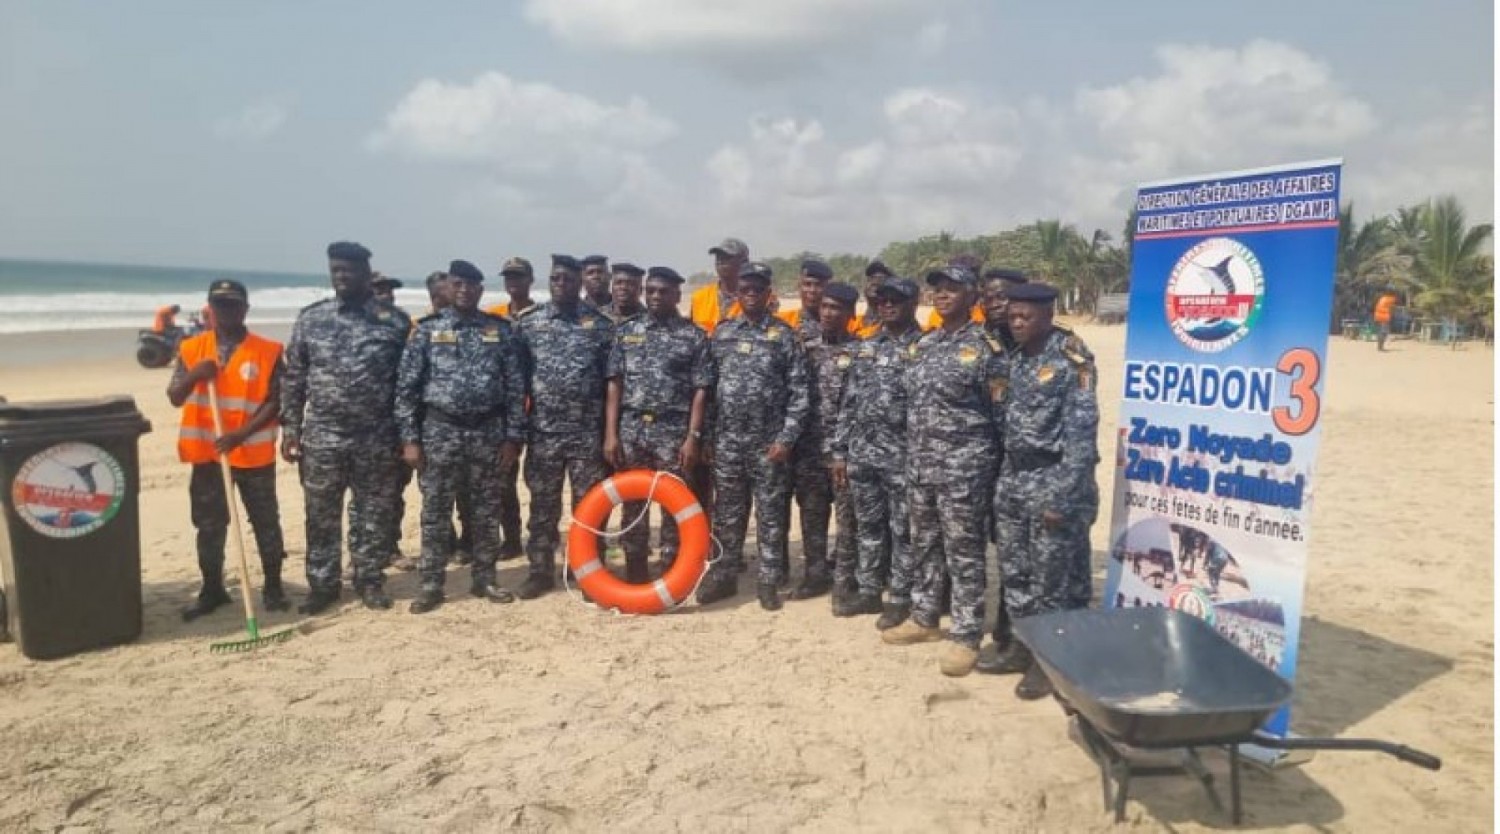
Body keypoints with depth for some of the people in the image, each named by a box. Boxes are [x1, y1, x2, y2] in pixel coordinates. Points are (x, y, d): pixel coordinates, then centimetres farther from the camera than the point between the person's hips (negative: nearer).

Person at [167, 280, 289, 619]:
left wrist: (240, 434, -18)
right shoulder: (192, 349, 4)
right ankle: (212, 589, 24)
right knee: (209, 525, 11)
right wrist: (194, 375, -15)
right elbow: (175, 398, 5)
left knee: (266, 522, 7)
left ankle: (273, 586, 19)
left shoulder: (268, 351, -5)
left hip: (254, 453, -3)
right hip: (206, 453, 3)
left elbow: (275, 402, -8)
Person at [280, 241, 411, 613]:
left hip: (377, 438, -1)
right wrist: (290, 428, 2)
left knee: (373, 514, 8)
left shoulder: (395, 321, 0)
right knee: (321, 516, 8)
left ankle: (370, 580, 23)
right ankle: (322, 584, 21)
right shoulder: (310, 318, 4)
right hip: (322, 436, 1)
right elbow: (293, 378, 7)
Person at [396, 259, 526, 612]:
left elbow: (516, 387, 4)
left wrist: (513, 436, -2)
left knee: (487, 511, 9)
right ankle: (431, 585, 14)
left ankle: (484, 579, 22)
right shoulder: (427, 329, 1)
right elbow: (406, 387, 0)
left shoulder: (501, 330, 4)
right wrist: (410, 438, -5)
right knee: (435, 512, 4)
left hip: (489, 432, 1)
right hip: (440, 431, -1)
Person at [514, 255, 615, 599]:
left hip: (588, 432, -1)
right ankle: (540, 571, 19)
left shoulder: (600, 325, 1)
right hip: (542, 431, 1)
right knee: (543, 505, 9)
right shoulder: (528, 322, 4)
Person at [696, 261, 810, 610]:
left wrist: (786, 439, -11)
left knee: (770, 515, 6)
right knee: (727, 514, 11)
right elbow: (708, 385, 8)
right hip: (727, 441, 3)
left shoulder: (784, 335, -2)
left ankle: (768, 581, 16)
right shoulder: (722, 333, 7)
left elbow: (799, 393, -5)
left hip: (769, 443, -2)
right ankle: (724, 575, 23)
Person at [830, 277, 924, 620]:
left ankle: (901, 599, 16)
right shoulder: (865, 347, 12)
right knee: (868, 527, 14)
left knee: (902, 530, 5)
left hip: (903, 456, -5)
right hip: (862, 453, 6)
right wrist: (839, 451, 9)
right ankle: (868, 592, 27)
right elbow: (849, 403, 12)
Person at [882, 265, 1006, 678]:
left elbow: (1001, 414, -8)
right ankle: (924, 618, 31)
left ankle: (966, 636, 10)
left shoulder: (985, 347, -9)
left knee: (963, 554, 1)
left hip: (962, 466, -7)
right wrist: (913, 458, 14)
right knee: (924, 545, 17)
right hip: (919, 464, 7)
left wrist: (995, 467, -7)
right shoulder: (923, 344, 11)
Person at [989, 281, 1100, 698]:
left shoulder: (1072, 361, -13)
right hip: (1013, 481, 8)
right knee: (1014, 572, 15)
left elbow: (1081, 433, -16)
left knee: (1054, 579, 3)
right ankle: (1023, 645, 30)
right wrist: (1004, 479, 10)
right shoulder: (1016, 358, 10)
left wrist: (1063, 497, -20)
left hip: (1053, 482, -7)